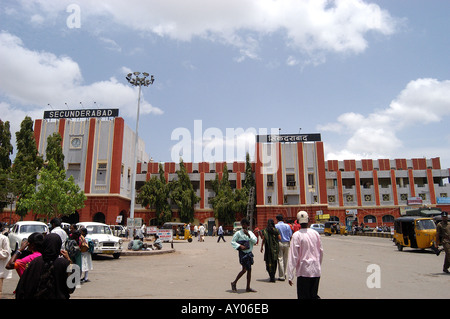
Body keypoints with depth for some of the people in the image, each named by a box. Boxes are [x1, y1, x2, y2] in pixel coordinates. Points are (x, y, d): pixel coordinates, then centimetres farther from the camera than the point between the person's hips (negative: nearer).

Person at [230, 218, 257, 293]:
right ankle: (234, 283, 6)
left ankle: (248, 288, 18)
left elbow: (255, 241, -4)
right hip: (243, 253, -6)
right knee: (244, 269, -12)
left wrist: (248, 235, -16)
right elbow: (232, 242, -6)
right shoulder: (238, 233, -6)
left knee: (249, 270, 8)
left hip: (249, 253, 6)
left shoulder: (250, 232, 8)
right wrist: (240, 246, -18)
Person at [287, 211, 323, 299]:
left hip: (304, 271, -4)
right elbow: (321, 252, 12)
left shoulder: (296, 235, -11)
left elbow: (293, 256, -12)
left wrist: (290, 276, -9)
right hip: (316, 272, 4)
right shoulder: (315, 233, 2)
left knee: (304, 296, 5)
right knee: (314, 295, 17)